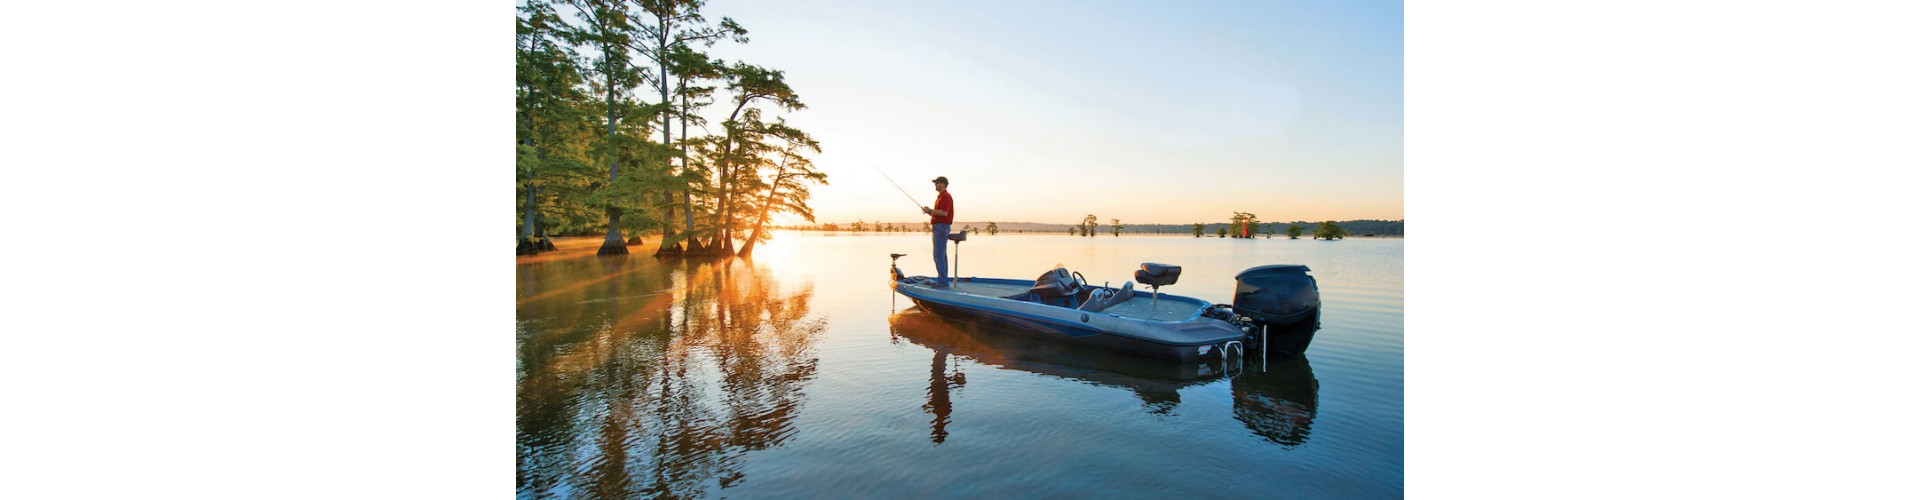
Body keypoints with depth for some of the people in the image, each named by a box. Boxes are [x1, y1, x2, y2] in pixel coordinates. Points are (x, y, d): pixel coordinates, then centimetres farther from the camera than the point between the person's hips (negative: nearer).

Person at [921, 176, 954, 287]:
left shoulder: (946, 196, -12)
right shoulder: (941, 197, 21)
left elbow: (944, 213, -24)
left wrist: (930, 210, -16)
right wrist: (929, 212, 9)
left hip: (941, 227, -11)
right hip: (939, 227, 11)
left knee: (938, 255, -13)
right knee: (941, 255, 10)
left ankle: (942, 281, -13)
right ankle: (942, 280, 13)